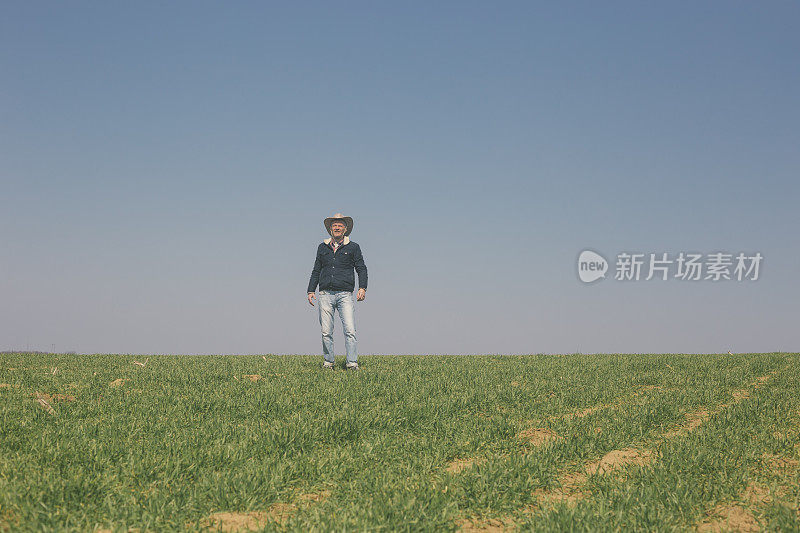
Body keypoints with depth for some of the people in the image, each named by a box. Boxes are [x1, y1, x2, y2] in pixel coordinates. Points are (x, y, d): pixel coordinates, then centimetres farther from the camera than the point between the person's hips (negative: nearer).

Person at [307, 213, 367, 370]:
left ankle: (352, 363, -11)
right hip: (325, 295, 2)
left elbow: (362, 269, 7)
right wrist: (310, 291, 13)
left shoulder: (353, 247, 10)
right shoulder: (322, 247, 17)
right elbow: (316, 271, 22)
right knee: (326, 332, 1)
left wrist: (362, 288, -8)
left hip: (345, 295, -2)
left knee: (350, 330, -12)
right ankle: (328, 362, 10)